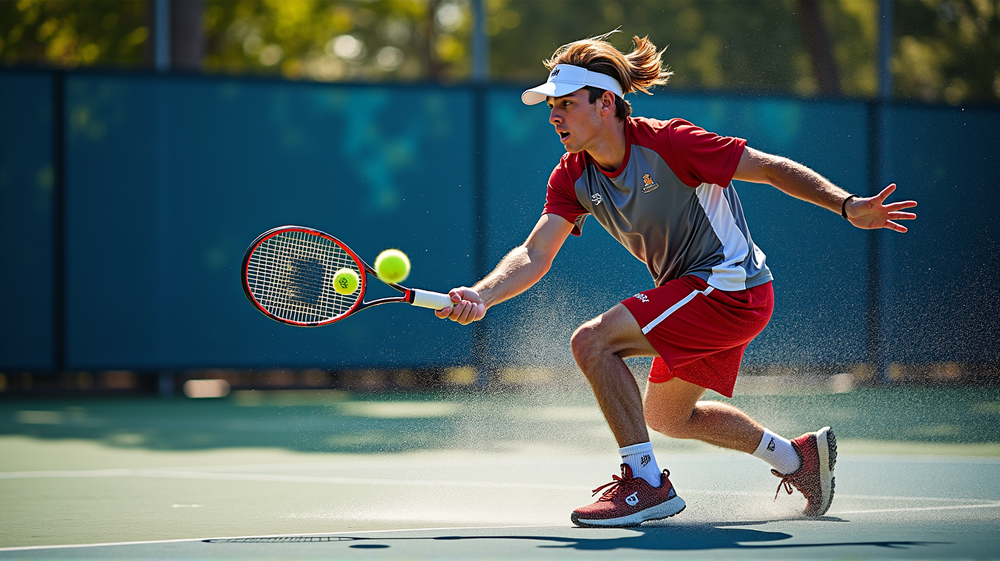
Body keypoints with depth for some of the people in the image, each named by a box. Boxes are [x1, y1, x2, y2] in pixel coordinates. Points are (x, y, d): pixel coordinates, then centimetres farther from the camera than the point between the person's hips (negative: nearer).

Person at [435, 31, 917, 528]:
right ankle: (799, 457, 37)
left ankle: (645, 483, -15)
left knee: (592, 341, -21)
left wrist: (849, 208, -25)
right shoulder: (572, 176, -2)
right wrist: (480, 296, -28)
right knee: (666, 416, 25)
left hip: (731, 286, -9)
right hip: (692, 292, 9)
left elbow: (773, 169, -16)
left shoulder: (668, 142, -21)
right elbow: (534, 255, -10)